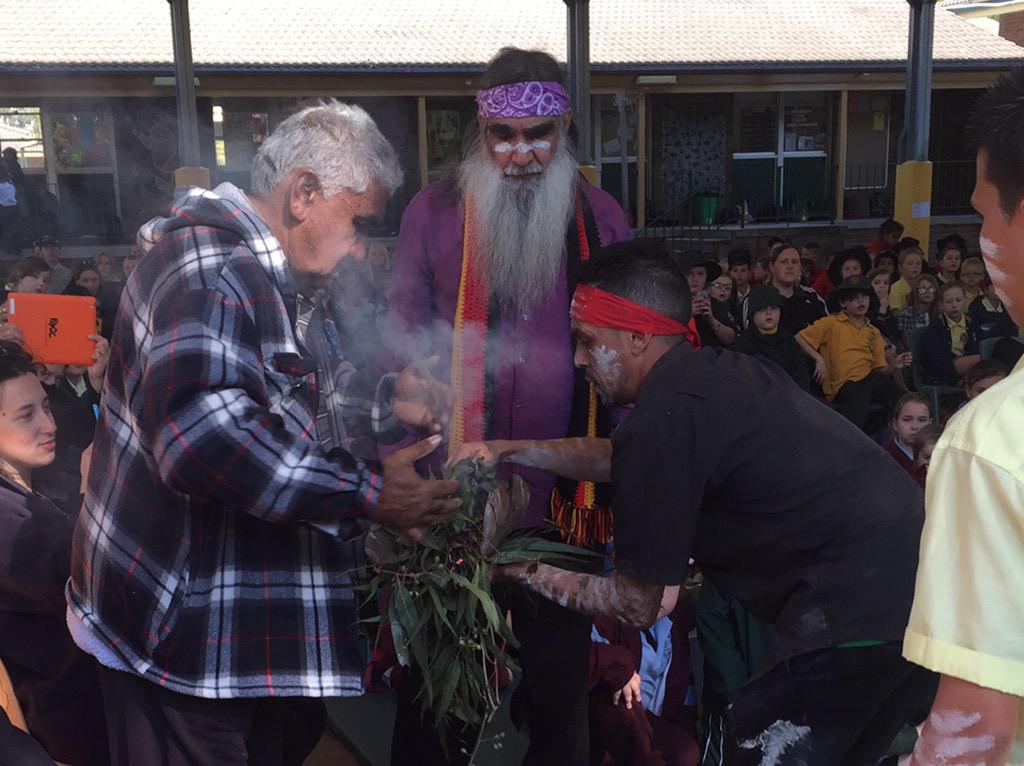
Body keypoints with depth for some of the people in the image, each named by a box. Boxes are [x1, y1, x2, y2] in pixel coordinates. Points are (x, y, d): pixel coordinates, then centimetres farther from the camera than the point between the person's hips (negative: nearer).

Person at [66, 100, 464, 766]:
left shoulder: (269, 276, 13)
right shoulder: (212, 267, -23)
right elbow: (199, 433, -39)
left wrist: (387, 403, 9)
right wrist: (368, 494, -31)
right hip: (183, 635, -10)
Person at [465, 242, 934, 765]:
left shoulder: (664, 418, -16)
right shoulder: (717, 373, 12)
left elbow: (636, 606, -5)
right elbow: (622, 458, 31)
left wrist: (522, 572, 8)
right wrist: (512, 451, 31)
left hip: (859, 612, -9)